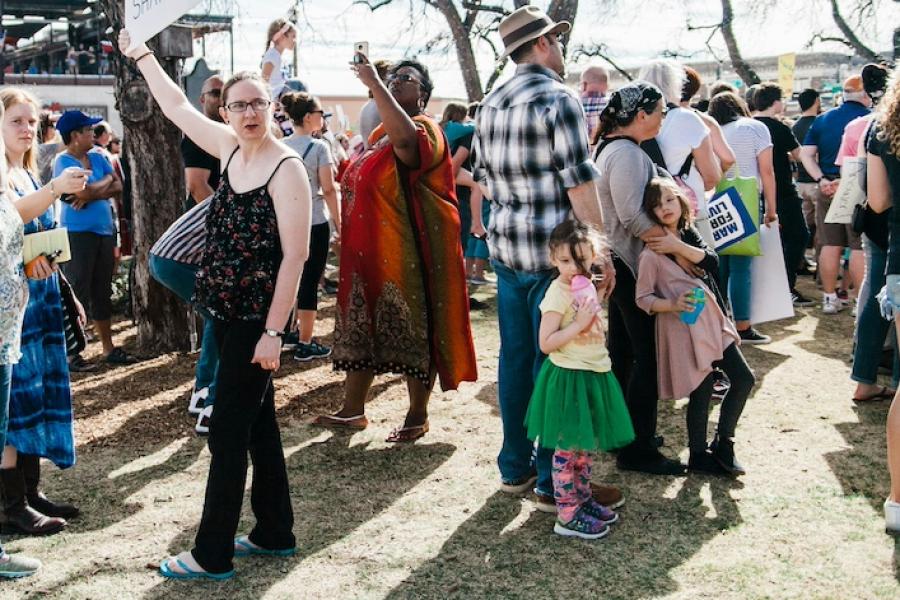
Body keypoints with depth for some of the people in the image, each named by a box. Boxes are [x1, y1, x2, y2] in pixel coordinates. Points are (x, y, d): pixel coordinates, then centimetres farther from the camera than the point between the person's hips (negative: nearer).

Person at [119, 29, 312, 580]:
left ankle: (213, 555, 6)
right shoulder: (230, 148, 6)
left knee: (228, 431, -3)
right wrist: (141, 55, 27)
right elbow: (178, 106, 21)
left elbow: (296, 254, -19)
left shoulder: (287, 168, -15)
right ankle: (275, 534, 26)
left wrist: (273, 332, -23)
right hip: (229, 312, 8)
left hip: (258, 318, -8)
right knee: (257, 422, 14)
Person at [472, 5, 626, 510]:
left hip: (505, 248, 7)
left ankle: (515, 468, 23)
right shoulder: (560, 100, -11)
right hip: (554, 252, -7)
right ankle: (554, 484, 6)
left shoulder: (490, 106, 12)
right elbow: (580, 183, -15)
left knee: (515, 358, 14)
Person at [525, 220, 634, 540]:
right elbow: (546, 343, -21)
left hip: (593, 376, 9)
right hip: (569, 378, -9)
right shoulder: (557, 294, -17)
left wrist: (591, 318, 5)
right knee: (567, 449, 0)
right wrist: (579, 324, -24)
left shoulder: (586, 287, 9)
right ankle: (567, 515, 8)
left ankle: (582, 499, 32)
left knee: (584, 447, 19)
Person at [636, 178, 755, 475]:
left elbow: (712, 262, -8)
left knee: (743, 378, 10)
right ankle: (698, 455, 19)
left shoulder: (688, 234, 7)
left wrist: (678, 247, -18)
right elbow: (643, 298, -10)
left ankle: (722, 442, 24)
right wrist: (673, 305, -25)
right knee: (702, 391, 0)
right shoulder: (651, 253, -12)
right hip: (684, 327, -7)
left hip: (712, 319, 7)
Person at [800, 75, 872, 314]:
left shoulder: (822, 119, 9)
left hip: (827, 188, 5)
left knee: (830, 245, 10)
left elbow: (806, 154, 3)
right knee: (860, 247, -1)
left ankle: (830, 298, 16)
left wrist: (822, 180, -5)